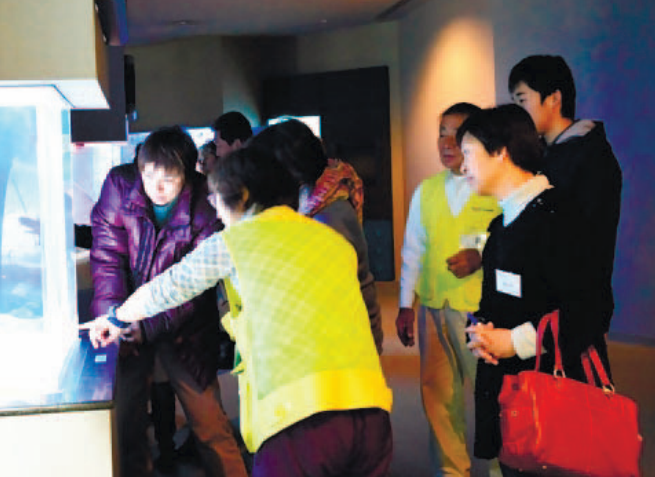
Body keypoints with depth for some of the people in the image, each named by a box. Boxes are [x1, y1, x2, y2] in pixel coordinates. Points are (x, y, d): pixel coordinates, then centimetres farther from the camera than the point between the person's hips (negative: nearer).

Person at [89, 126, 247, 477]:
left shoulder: (206, 204, -18)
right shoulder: (120, 184, -11)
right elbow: (107, 255, -8)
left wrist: (147, 324, -28)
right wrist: (111, 311, -21)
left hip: (184, 325, -2)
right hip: (129, 317, 2)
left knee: (209, 421, -1)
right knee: (124, 418, 7)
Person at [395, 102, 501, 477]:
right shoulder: (426, 190, 11)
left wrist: (481, 255, -20)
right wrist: (406, 305, 13)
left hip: (480, 308, -5)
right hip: (433, 307, 5)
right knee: (437, 393, 11)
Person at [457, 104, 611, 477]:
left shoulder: (555, 217, -15)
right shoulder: (504, 220, 16)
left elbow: (582, 310, -21)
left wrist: (515, 342, -16)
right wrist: (481, 329, 1)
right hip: (507, 384, 9)